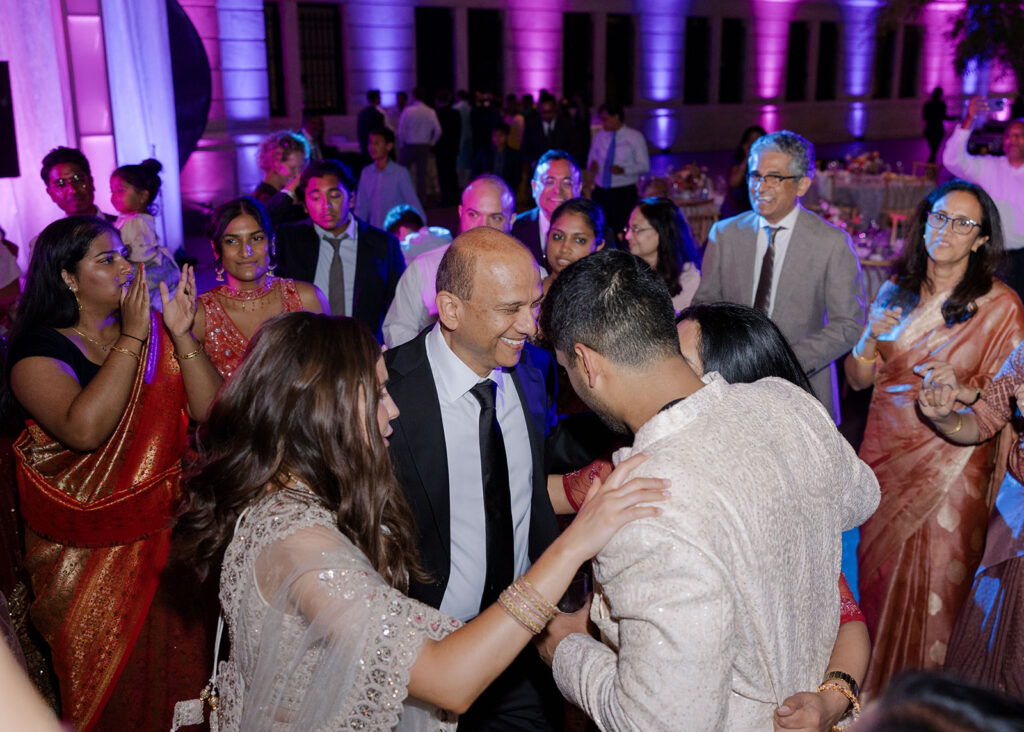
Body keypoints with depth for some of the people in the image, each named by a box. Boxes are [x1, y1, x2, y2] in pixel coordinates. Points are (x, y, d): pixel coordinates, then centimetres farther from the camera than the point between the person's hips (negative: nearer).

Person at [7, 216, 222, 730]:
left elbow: (210, 410, -4)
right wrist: (133, 339, -24)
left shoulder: (154, 331, 4)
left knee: (181, 658, 14)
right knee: (111, 677, 10)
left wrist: (181, 335, -15)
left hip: (170, 528, 4)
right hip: (92, 547, -4)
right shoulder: (38, 347, -9)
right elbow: (85, 429, -28)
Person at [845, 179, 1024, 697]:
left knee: (935, 582, 3)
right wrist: (872, 338, -13)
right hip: (886, 454, 4)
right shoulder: (894, 294, 5)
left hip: (950, 465, -4)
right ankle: (879, 696, 33)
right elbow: (858, 379, 7)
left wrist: (960, 390, -26)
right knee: (880, 575, 12)